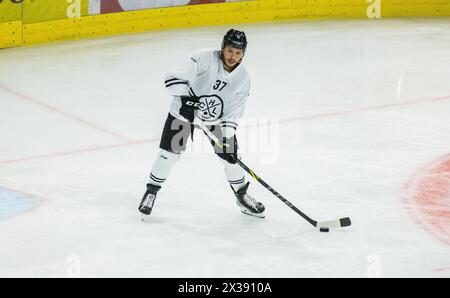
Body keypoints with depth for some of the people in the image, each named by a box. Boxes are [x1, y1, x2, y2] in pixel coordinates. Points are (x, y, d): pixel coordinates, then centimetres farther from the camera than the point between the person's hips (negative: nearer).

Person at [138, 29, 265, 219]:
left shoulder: (242, 79, -13)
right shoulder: (204, 59, -25)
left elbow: (232, 114, -10)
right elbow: (173, 78, -31)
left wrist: (228, 140, -20)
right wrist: (185, 97, -45)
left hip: (215, 118, 3)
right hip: (184, 111, -3)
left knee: (230, 156, -2)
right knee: (169, 154, -7)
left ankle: (242, 196, 20)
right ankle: (151, 192, 14)